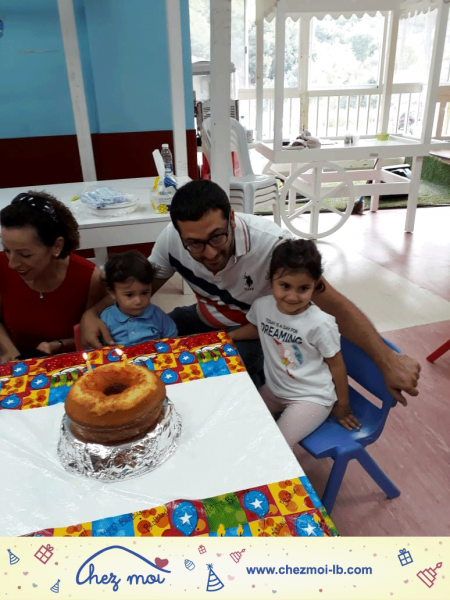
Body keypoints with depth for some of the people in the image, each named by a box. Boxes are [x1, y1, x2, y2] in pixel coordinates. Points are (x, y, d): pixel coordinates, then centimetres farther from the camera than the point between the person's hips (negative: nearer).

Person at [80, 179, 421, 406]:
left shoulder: (270, 243, -36)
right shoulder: (171, 241, -23)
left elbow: (334, 304, -33)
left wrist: (387, 359, -42)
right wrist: (93, 313, -24)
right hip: (205, 320, 5)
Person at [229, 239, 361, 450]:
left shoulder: (320, 323, -27)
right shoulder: (262, 306, -13)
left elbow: (336, 365, -12)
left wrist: (342, 406, -2)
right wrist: (227, 336, 0)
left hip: (311, 398, -5)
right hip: (274, 389, 6)